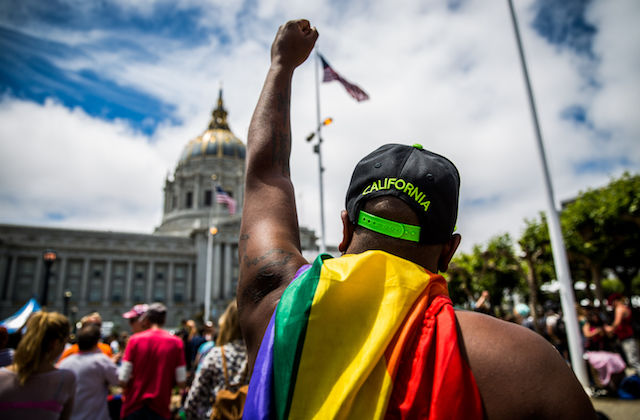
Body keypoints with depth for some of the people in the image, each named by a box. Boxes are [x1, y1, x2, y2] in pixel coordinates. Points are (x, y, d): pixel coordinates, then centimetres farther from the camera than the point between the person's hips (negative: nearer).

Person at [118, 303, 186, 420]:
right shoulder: (176, 342, -6)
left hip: (134, 405, 0)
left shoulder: (135, 339, -6)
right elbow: (181, 382, -7)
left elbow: (123, 379, -9)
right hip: (160, 408, 0)